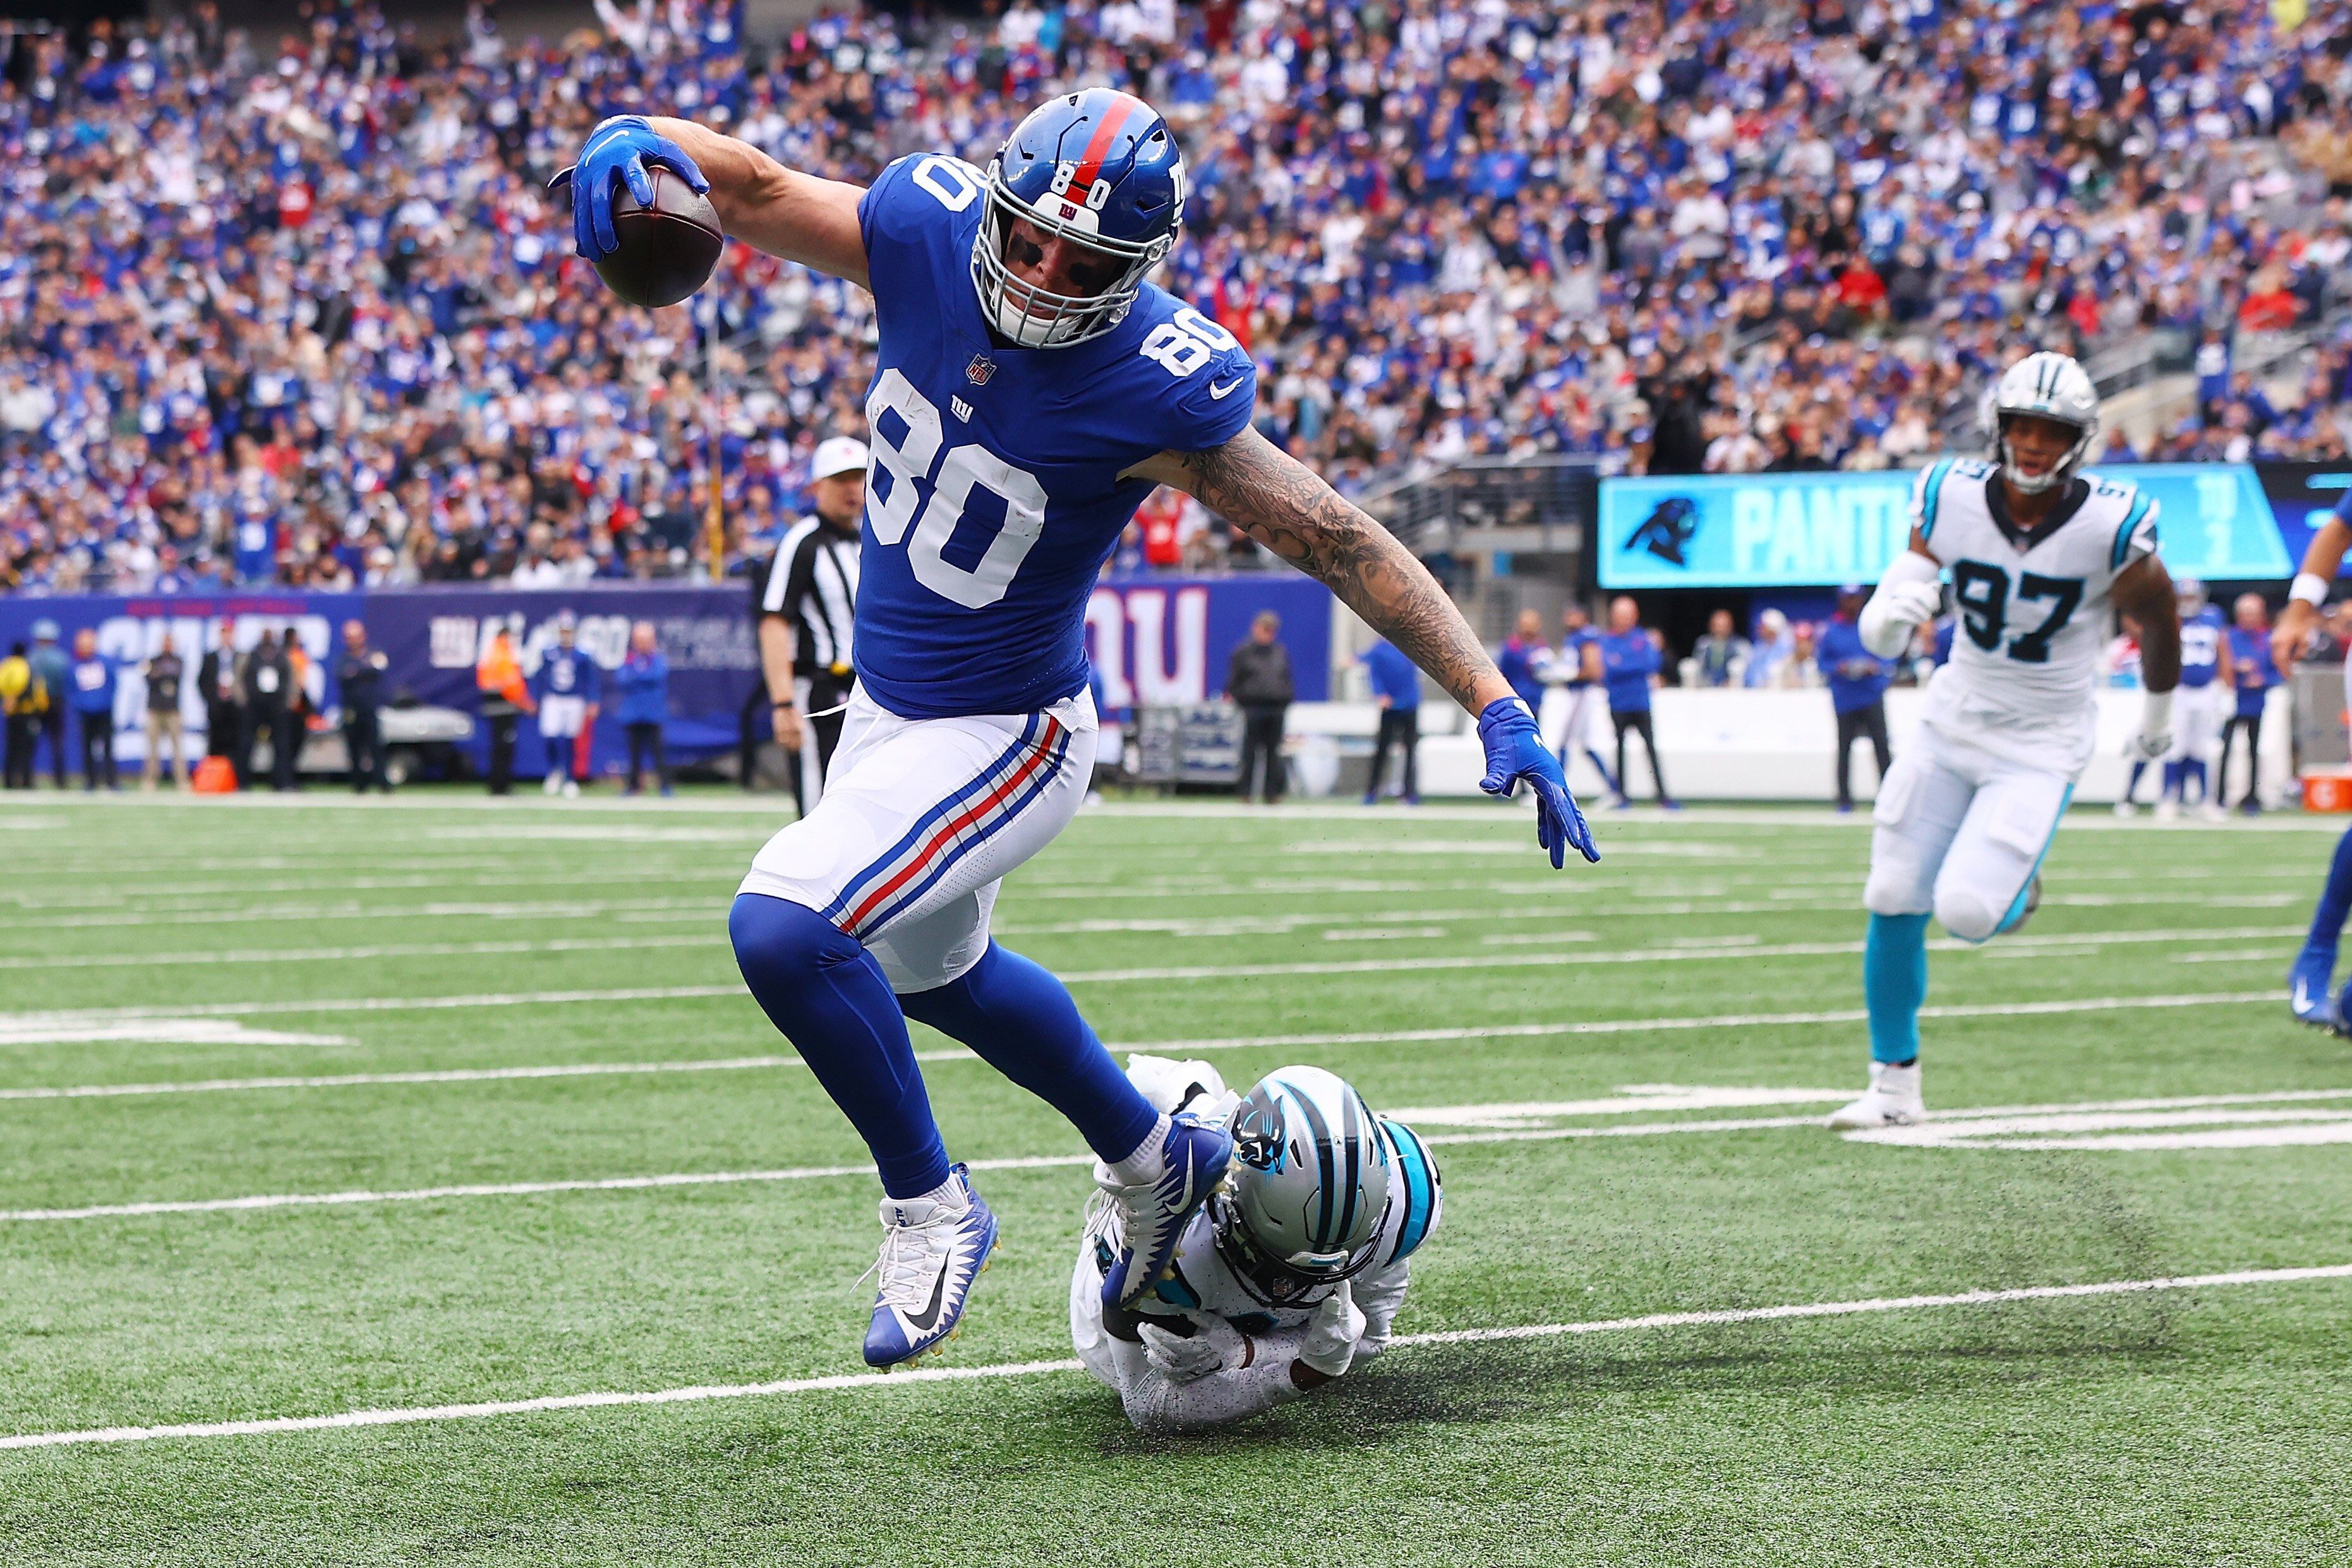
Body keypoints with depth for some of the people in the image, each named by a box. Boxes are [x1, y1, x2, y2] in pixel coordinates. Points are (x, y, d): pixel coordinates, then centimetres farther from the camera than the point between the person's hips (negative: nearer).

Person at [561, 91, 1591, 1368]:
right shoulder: (926, 231, -16)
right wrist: (635, 140, -30)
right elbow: (750, 184, -6)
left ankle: (930, 1209, -2)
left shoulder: (1157, 390, -28)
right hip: (889, 706, 8)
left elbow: (1339, 542, -20)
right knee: (932, 971, 28)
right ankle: (1156, 1159, 51)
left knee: (782, 927, -25)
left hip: (1004, 736, -8)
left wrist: (1495, 707, -22)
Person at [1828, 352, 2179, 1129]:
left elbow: (2159, 621, 1)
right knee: (1895, 902, -1)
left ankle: (2014, 888, 21)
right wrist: (1895, 608, -26)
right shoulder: (1953, 499, -12)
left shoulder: (2110, 526, -19)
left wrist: (2159, 713, 16)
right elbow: (1878, 638, -2)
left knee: (1967, 911, -17)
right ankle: (1894, 1084, 16)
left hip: (2042, 745, -3)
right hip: (1954, 722, 3)